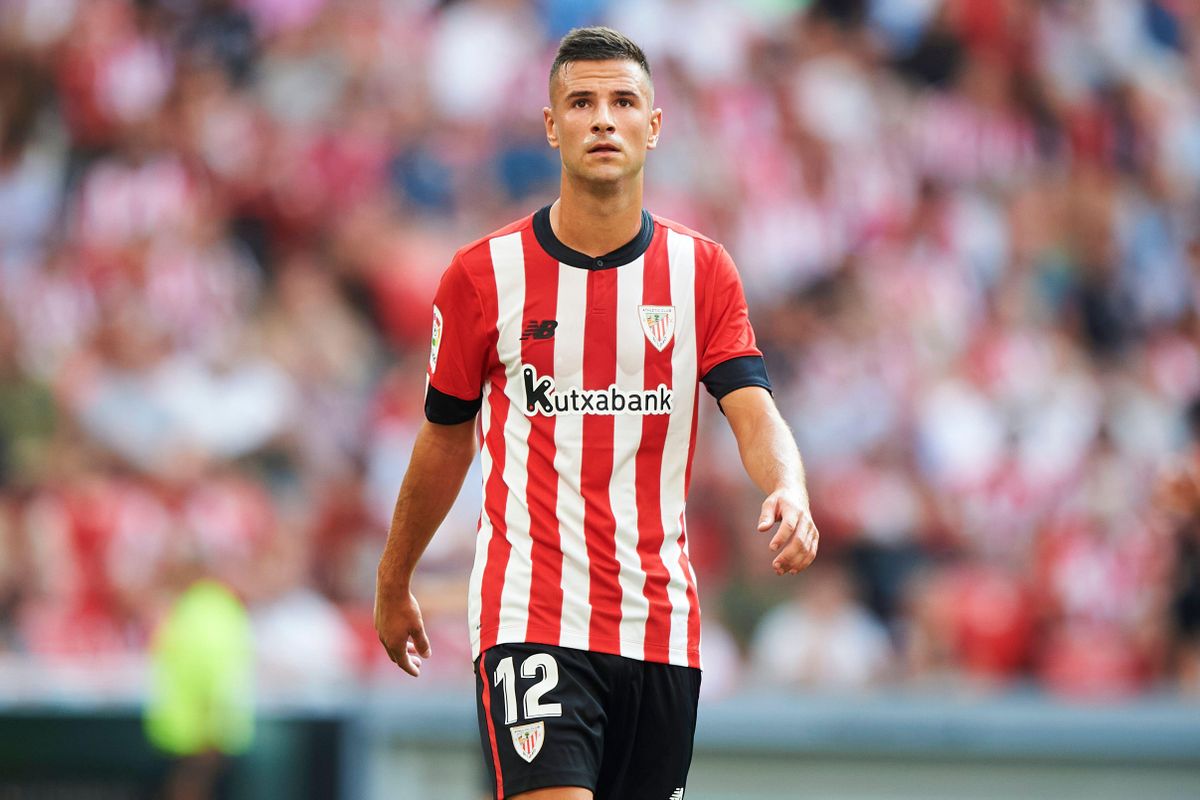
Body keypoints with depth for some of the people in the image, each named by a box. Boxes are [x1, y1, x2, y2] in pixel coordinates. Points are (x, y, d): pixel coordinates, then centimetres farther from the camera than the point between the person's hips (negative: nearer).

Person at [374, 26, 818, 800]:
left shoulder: (704, 271, 4)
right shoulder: (485, 274, 0)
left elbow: (755, 415, -7)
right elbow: (446, 440, 12)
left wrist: (789, 491, -29)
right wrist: (393, 584, 20)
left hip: (660, 624, 3)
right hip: (529, 613, -3)